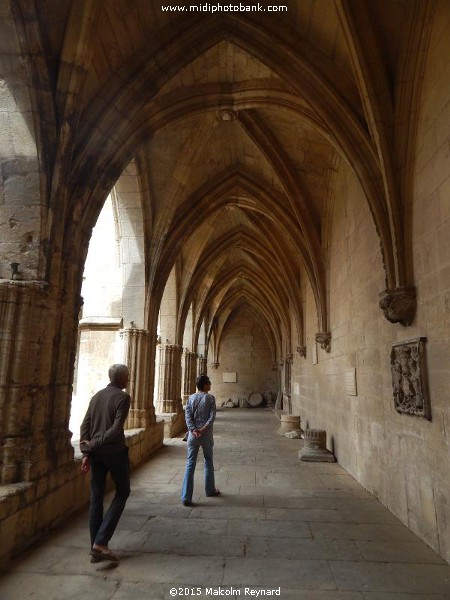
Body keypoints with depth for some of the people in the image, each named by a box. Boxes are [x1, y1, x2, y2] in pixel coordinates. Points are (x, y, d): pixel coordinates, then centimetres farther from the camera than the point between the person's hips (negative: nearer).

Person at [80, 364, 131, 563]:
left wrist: (86, 452, 4)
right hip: (114, 451, -6)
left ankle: (95, 550, 19)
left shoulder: (97, 396, 9)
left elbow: (85, 425, 5)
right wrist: (95, 443, -10)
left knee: (96, 497, 12)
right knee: (122, 492, 11)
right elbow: (116, 428, -19)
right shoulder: (122, 397, -11)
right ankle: (101, 541, 3)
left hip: (96, 452, 6)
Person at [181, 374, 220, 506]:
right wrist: (203, 429, -16)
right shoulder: (210, 398, -5)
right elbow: (212, 416, -14)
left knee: (190, 465, 3)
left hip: (193, 435, 2)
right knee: (208, 462, 17)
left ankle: (186, 497, -1)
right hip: (206, 435, -2)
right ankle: (210, 490, 33)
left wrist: (193, 430, -12)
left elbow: (188, 416, -5)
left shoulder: (191, 398, 4)